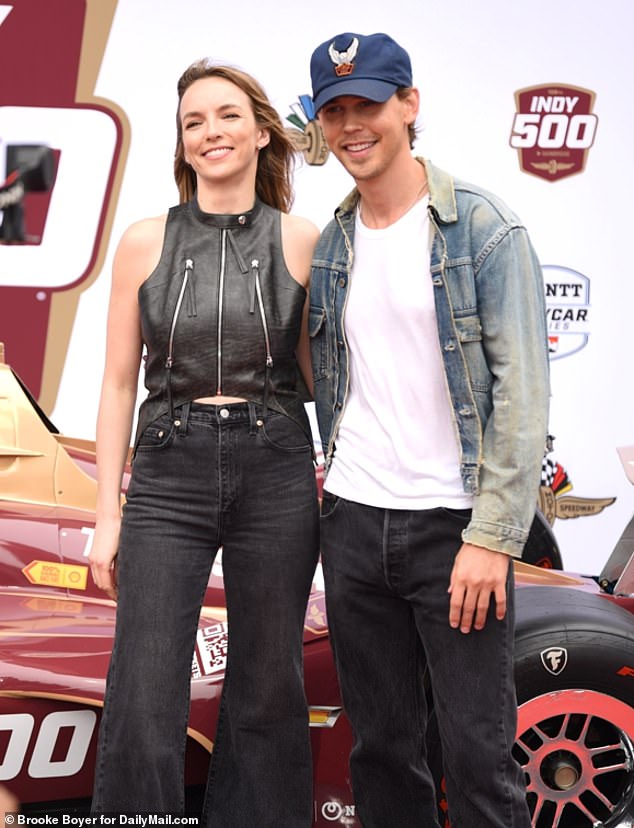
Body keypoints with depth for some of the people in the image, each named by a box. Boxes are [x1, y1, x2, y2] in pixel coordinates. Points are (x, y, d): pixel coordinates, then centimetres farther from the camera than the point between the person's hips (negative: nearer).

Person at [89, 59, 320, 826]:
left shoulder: (302, 242, 2)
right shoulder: (145, 242, 3)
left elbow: (320, 372, 8)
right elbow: (119, 382, 5)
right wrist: (107, 515, 2)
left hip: (275, 474, 0)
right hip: (169, 475, 0)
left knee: (266, 691, 9)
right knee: (143, 704, -5)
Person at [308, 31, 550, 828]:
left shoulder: (483, 229, -6)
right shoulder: (330, 246, 11)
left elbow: (522, 393, -11)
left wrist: (492, 537, -17)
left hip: (454, 523, -5)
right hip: (352, 521, 5)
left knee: (478, 753, -3)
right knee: (381, 745, 11)